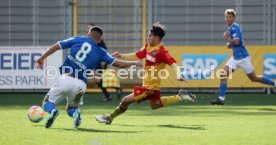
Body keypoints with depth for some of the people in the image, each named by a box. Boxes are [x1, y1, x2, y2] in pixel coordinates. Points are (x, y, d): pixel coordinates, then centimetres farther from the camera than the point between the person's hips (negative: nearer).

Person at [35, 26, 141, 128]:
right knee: (71, 108, 27)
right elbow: (119, 64, 9)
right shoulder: (100, 53, 9)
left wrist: (42, 58, 20)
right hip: (80, 85, 1)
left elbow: (56, 46, 10)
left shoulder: (77, 40, 10)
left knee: (47, 102, 16)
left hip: (65, 79, -1)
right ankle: (75, 112, -11)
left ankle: (52, 110, -21)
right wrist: (134, 63, 27)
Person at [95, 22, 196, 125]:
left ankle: (110, 118, 12)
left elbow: (173, 63, -31)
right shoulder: (148, 47, 3)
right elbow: (136, 56, 12)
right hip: (147, 83, 10)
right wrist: (121, 56, 1)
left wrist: (178, 75, -48)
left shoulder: (161, 51, -23)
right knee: (155, 105, 28)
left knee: (126, 100, -5)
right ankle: (180, 97, 26)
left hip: (150, 86, -10)